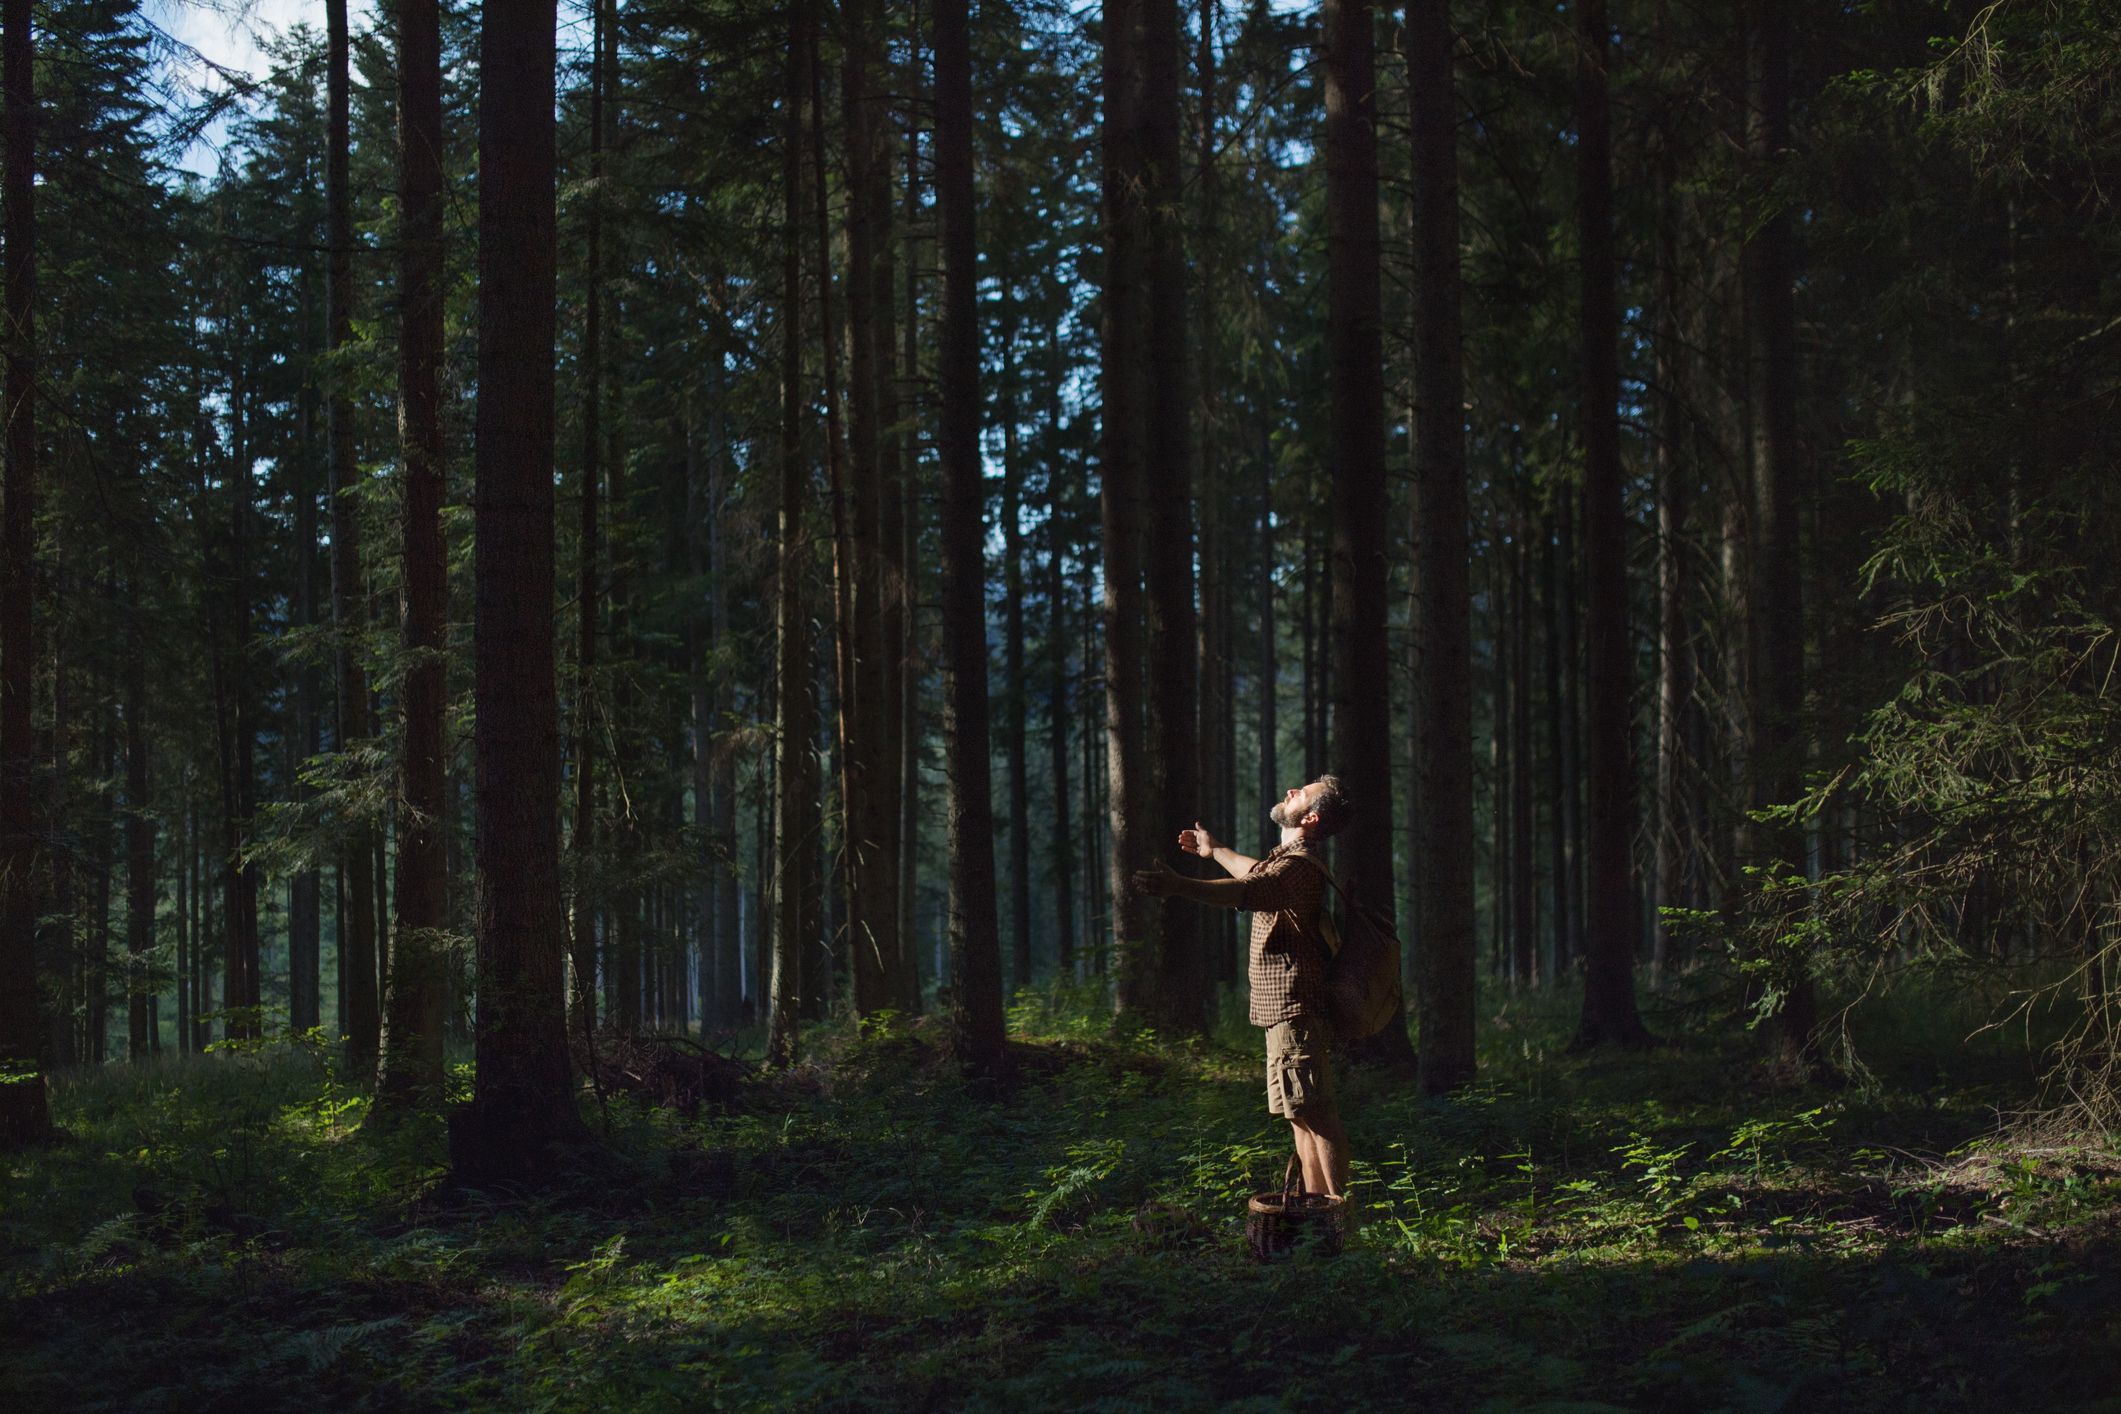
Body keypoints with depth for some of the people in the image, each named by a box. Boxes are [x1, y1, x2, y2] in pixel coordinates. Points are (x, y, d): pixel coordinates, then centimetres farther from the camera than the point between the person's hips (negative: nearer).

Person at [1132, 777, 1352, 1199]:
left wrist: (1181, 887, -49)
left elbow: (1251, 891, -37)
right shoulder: (1289, 859, 19)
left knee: (1315, 1113, -11)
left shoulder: (1299, 864, -16)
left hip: (1295, 1009, -11)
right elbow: (1259, 875, 44)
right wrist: (1215, 851, 55)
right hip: (1286, 1008, 11)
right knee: (1303, 1115, 14)